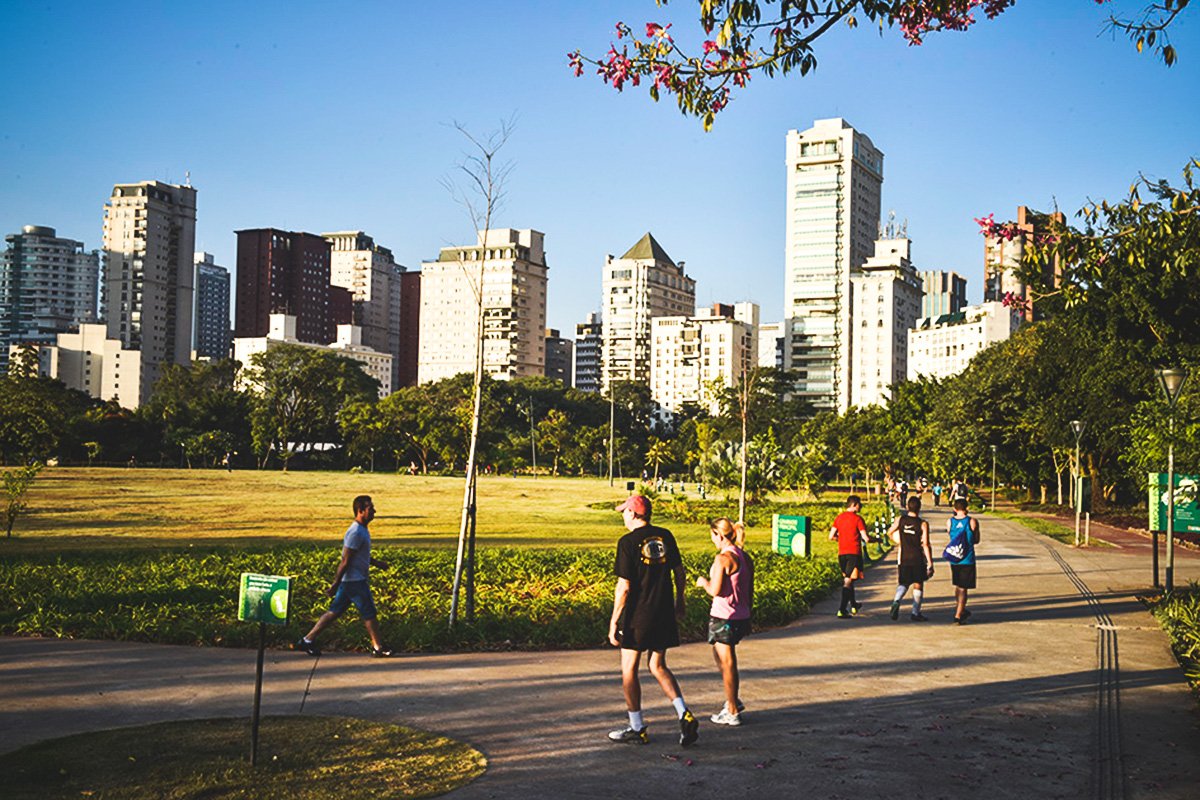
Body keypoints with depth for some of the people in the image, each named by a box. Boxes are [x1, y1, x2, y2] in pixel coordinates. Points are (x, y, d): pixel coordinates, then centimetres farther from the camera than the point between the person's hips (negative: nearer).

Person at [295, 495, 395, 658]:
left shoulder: (362, 530, 11)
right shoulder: (355, 533, -21)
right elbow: (345, 561, -21)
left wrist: (376, 563, 20)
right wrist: (335, 584, -19)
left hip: (349, 581, 10)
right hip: (355, 581, -10)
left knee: (334, 612, 13)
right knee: (369, 613, 1)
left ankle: (308, 640, 17)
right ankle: (378, 648, 12)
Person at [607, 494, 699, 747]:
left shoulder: (628, 542, -13)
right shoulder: (665, 536, 4)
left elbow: (624, 586, -15)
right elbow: (679, 571, 11)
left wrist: (614, 621, -10)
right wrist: (679, 600, 26)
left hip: (636, 615, -6)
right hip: (664, 613, 6)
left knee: (629, 670, 9)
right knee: (658, 667, 16)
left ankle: (637, 729, 16)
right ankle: (685, 715, -1)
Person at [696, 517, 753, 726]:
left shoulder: (723, 558, -18)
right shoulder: (745, 558, 7)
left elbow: (715, 590, -21)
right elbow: (750, 592, 12)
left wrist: (703, 582, 0)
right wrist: (747, 619, 20)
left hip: (723, 617, -8)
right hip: (741, 617, 8)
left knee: (727, 664, 3)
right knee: (721, 658, 25)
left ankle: (732, 713, 12)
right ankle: (733, 700, 29)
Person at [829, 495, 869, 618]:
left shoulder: (839, 517, 9)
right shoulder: (858, 518, -7)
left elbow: (831, 536, 7)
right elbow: (865, 537, -11)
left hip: (841, 553, 6)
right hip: (854, 553, -5)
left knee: (846, 579, 20)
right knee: (848, 581, -6)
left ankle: (853, 605, 36)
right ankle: (842, 610, -16)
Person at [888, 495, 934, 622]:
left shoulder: (900, 520, -3)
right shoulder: (923, 524, -11)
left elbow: (890, 532, 11)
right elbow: (926, 545, -14)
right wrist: (930, 563, -10)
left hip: (903, 558, 2)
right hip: (918, 559, -2)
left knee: (904, 583, 16)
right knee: (918, 585, 11)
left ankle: (896, 601, -12)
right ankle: (915, 613, 14)